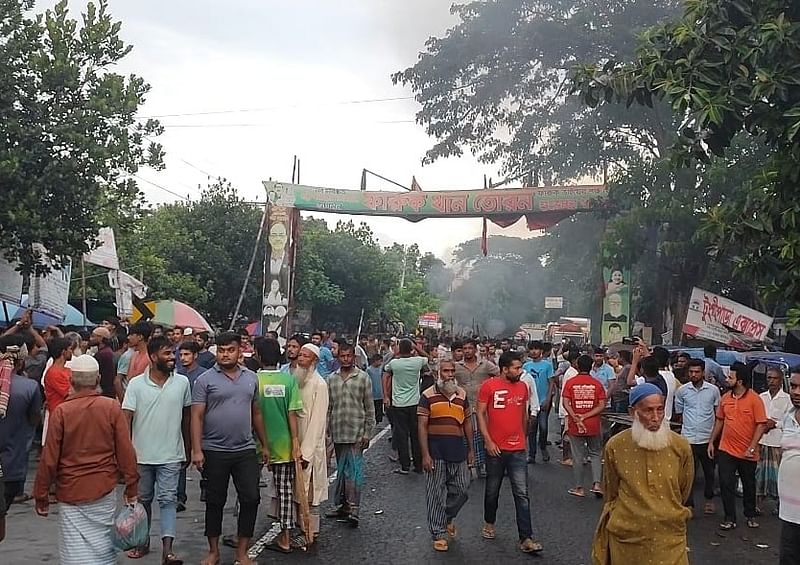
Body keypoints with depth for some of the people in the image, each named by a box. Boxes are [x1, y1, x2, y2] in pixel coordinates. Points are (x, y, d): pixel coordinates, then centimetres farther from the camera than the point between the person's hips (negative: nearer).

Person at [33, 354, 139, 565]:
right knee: (103, 544, 16)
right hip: (104, 491, 1)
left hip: (70, 492, -1)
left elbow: (49, 459, -7)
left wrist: (41, 496, 5)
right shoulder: (112, 407, -7)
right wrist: (132, 488, 4)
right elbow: (126, 451, -6)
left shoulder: (61, 412, -9)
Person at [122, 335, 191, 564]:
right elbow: (125, 419, -7)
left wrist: (188, 450, 10)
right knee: (143, 499, 15)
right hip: (142, 455, 1)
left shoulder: (182, 382, -2)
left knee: (168, 500, -5)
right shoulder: (136, 384, -6)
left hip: (171, 456, -1)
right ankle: (143, 542, 30)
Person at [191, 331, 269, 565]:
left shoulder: (251, 378, 8)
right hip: (215, 451, -3)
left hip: (246, 450, 3)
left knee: (251, 499, 2)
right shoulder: (205, 380, -5)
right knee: (215, 502, 9)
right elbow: (197, 416, -8)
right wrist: (197, 450, -15)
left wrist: (264, 445, 14)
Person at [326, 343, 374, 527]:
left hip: (356, 433, -4)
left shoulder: (363, 378, 0)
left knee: (354, 471, -10)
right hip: (337, 433, 4)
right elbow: (328, 408, 13)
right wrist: (326, 432, 8)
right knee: (341, 471, 11)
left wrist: (367, 433, -5)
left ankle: (353, 509, -12)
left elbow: (370, 408, 0)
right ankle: (342, 506, 20)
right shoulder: (332, 379, 10)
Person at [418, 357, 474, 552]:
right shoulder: (428, 395, -4)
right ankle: (438, 534, 14)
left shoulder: (462, 395, 8)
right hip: (436, 451, -4)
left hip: (458, 450, 4)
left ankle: (448, 517, 36)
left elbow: (467, 423, 14)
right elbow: (422, 426, -6)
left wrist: (471, 450, 11)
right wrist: (425, 454, -12)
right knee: (435, 494, 3)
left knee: (461, 490, 9)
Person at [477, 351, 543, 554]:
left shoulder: (522, 387, 5)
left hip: (518, 449, 2)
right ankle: (489, 523, 38)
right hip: (496, 449, -2)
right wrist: (488, 441, -12)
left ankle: (526, 539, -1)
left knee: (522, 495, -2)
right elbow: (480, 414, -6)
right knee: (492, 490, 15)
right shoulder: (489, 386, -8)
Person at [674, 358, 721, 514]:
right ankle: (689, 504, 6)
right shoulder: (682, 390, -1)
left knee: (709, 470, 14)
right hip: (688, 437, 0)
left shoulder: (713, 390, -2)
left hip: (708, 437, 1)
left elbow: (718, 412, 11)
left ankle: (709, 499, 32)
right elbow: (679, 412, 12)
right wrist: (687, 423, 8)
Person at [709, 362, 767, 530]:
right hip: (726, 450, 3)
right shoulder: (725, 398, 2)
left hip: (747, 453, -3)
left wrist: (752, 448, -18)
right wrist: (711, 442, 10)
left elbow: (761, 425, -13)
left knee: (749, 485, 14)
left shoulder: (754, 399, -12)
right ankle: (729, 518, 10)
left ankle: (750, 515, 33)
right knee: (726, 484, 0)